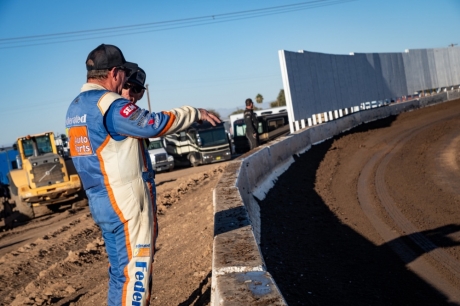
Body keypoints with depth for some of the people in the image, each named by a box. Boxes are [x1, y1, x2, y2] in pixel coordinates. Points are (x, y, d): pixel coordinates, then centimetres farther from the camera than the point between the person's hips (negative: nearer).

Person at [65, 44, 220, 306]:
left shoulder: (76, 108, 13)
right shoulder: (109, 104, -16)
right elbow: (154, 124, -18)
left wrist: (127, 103, 15)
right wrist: (196, 113, -6)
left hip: (101, 202, 9)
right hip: (127, 200, -9)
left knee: (121, 271, 17)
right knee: (135, 269, -1)